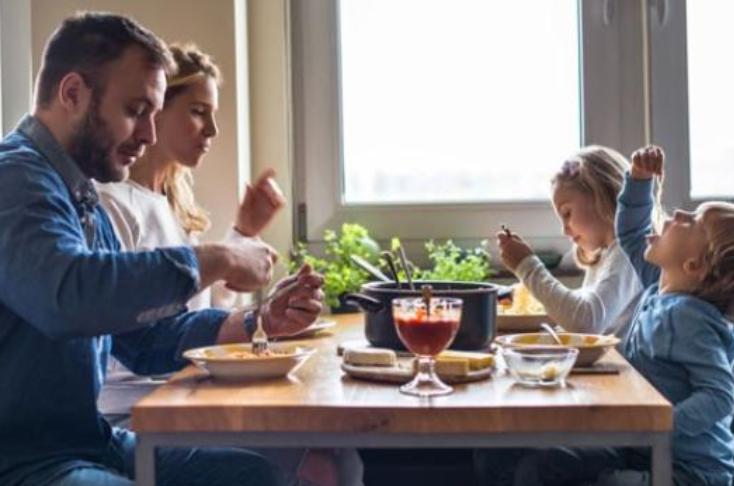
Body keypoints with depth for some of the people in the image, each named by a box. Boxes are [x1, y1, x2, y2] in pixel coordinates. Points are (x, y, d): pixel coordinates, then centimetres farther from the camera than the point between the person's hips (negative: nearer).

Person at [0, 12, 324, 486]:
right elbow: (66, 296, -36)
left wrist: (258, 324, 6)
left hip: (94, 444, 10)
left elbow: (142, 338, 18)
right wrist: (215, 261, -23)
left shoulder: (82, 200, 14)